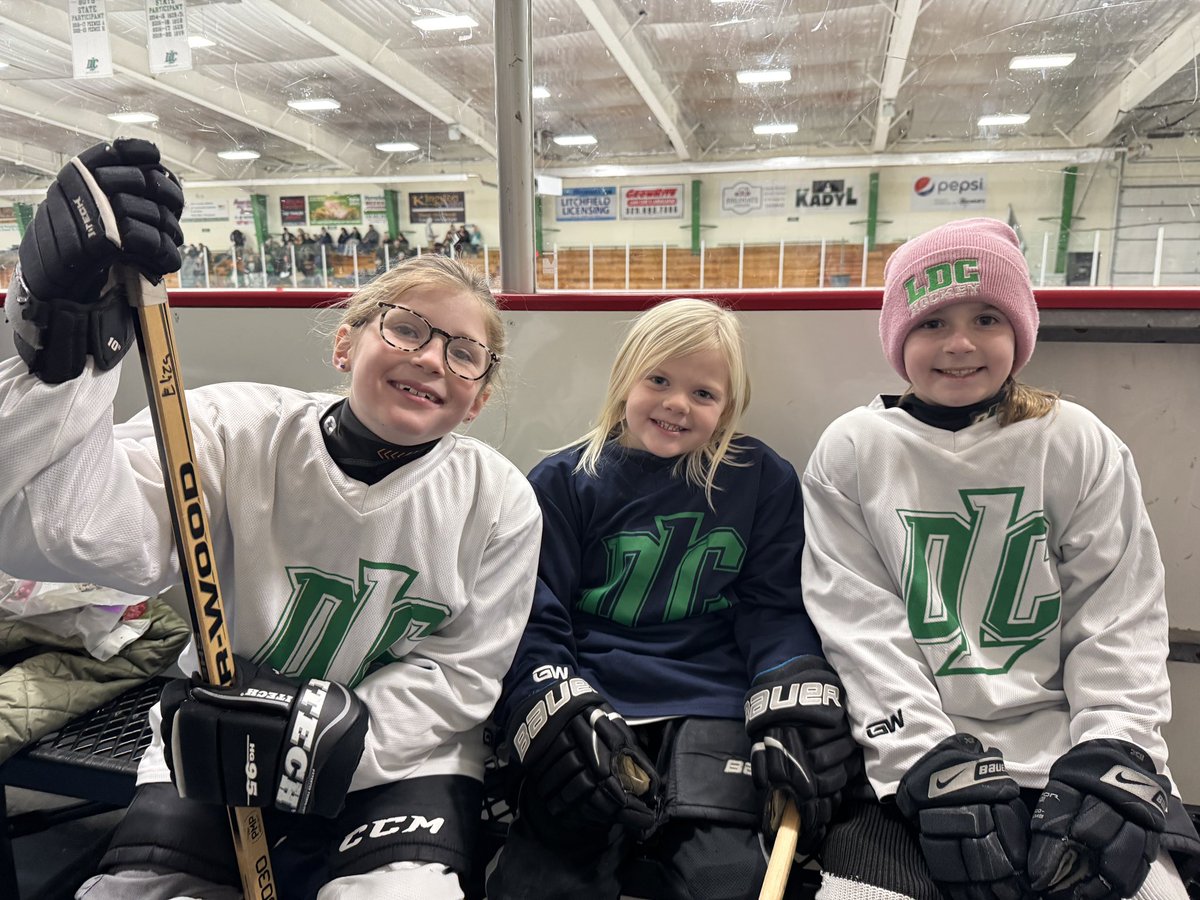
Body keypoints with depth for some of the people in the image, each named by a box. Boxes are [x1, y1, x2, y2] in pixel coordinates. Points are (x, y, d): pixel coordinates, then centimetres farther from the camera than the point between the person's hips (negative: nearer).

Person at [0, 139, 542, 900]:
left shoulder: (501, 503, -9)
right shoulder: (239, 433, -13)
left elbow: (458, 672, -6)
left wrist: (332, 738, -20)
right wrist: (65, 334, -41)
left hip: (402, 750, 0)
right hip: (217, 752, 1)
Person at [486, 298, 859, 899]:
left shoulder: (764, 482, 8)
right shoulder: (564, 482, 4)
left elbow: (776, 612, 6)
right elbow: (533, 620, 0)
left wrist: (796, 712, -9)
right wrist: (559, 715, -15)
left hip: (714, 708, 1)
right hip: (590, 699, 0)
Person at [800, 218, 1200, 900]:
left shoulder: (1081, 445, 4)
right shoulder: (852, 452, -1)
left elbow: (1120, 617, 2)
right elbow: (861, 625, -6)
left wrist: (1111, 762, -9)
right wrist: (934, 766, -13)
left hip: (1065, 746, 2)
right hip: (907, 754, -1)